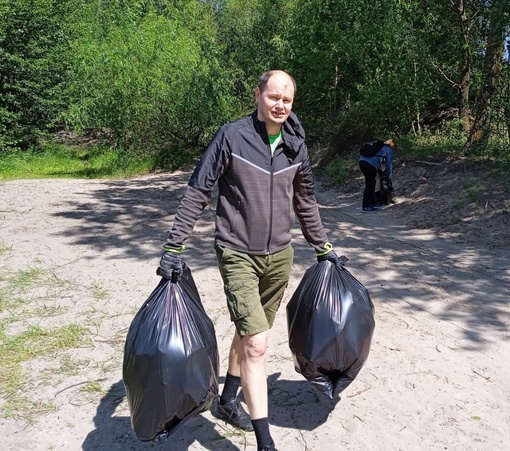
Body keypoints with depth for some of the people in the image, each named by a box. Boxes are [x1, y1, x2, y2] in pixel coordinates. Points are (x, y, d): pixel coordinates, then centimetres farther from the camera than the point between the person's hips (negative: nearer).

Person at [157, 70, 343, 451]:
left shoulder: (295, 145, 4)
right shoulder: (232, 136, -10)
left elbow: (306, 202, 15)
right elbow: (197, 193, -9)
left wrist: (323, 248, 20)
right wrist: (174, 247, -13)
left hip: (279, 256, 5)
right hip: (238, 254, -5)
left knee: (250, 334, 18)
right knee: (256, 343, -11)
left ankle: (228, 401, 41)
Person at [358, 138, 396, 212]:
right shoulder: (389, 150, 11)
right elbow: (389, 165, 11)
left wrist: (380, 172, 40)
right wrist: (388, 178, 20)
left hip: (362, 161, 8)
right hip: (370, 165, -8)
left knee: (370, 184, 18)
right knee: (370, 185, 1)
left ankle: (372, 203, 29)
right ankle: (365, 206, 3)